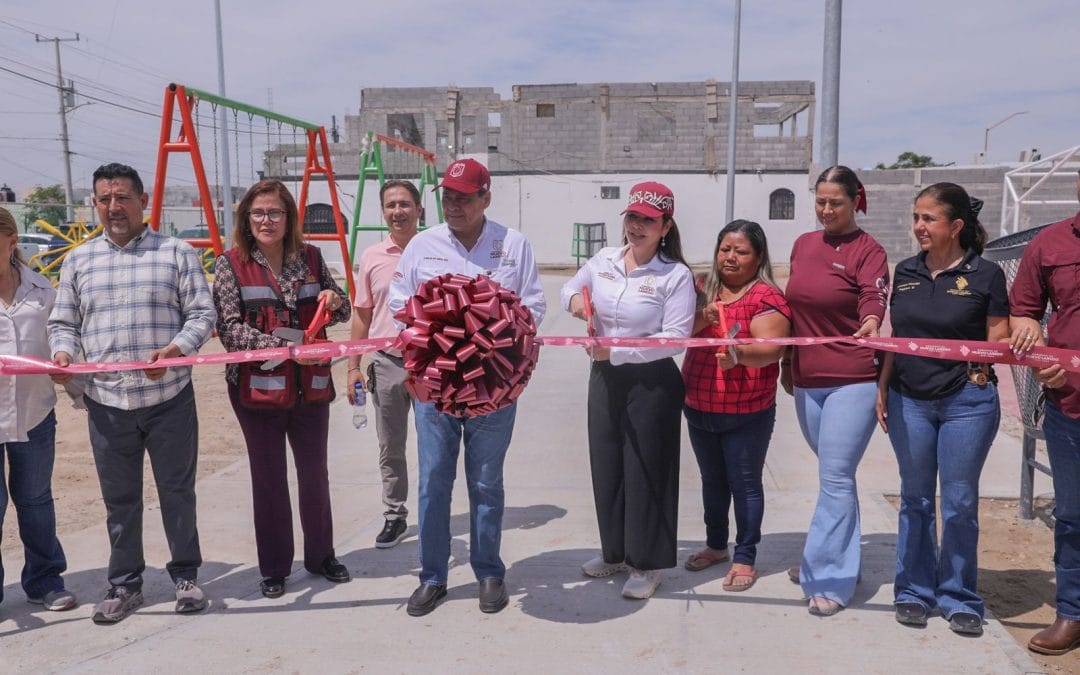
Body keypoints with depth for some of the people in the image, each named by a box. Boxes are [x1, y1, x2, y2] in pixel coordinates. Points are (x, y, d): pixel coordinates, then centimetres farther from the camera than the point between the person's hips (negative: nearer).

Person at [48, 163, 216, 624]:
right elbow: (63, 322, 13)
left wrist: (176, 349, -20)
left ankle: (186, 576, 24)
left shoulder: (176, 253, 1)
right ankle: (124, 585, 26)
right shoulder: (78, 261, 10)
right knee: (119, 498, 11)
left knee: (177, 491, 8)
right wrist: (63, 352, -8)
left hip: (169, 398, -2)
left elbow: (202, 315, -2)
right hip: (106, 402, 3)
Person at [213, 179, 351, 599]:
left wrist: (336, 302, -13)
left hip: (311, 387, 3)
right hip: (257, 388, -2)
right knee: (269, 479, 9)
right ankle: (273, 568, 24)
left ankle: (320, 554, 33)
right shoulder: (231, 264, -4)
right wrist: (282, 345, -23)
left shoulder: (310, 258, 4)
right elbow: (229, 329, -11)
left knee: (315, 473, 14)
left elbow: (340, 314, 10)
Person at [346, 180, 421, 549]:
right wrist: (354, 367, 6)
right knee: (390, 448, 12)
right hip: (386, 362, 3)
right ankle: (395, 516, 26)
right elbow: (362, 314, 9)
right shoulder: (372, 257, 4)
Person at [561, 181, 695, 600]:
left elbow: (675, 337, -20)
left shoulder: (676, 275, -13)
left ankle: (647, 564, 21)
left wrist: (616, 350, -24)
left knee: (645, 472, 4)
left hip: (652, 382, -6)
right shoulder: (603, 260, 4)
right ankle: (616, 552, 34)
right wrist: (575, 299, -5)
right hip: (604, 377, 6)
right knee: (606, 466, 15)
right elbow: (571, 288, 20)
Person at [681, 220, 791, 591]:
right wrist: (701, 319, -19)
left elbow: (772, 348, -22)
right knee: (712, 479, 20)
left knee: (745, 483, 6)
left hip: (747, 413, -6)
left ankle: (745, 558, 20)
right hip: (698, 407, 6)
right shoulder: (703, 288, 7)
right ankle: (716, 545, 38)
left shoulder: (766, 296, -11)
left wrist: (739, 354, -41)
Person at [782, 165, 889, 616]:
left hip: (852, 381, -6)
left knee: (835, 477, -6)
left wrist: (871, 325, -45)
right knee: (834, 475, 18)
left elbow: (874, 299, -22)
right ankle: (836, 560, 32)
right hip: (806, 380, 6)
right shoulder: (803, 245, 11)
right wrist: (786, 364, 20)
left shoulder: (868, 250, -6)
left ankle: (830, 578, 3)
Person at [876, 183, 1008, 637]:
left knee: (959, 501, 5)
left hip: (967, 401, -3)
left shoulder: (985, 275, -5)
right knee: (915, 498, 11)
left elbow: (998, 341, -2)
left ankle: (959, 598, 21)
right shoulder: (906, 272, 7)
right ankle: (914, 590, 24)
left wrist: (1002, 350, -23)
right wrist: (882, 390, 7)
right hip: (909, 401, 4)